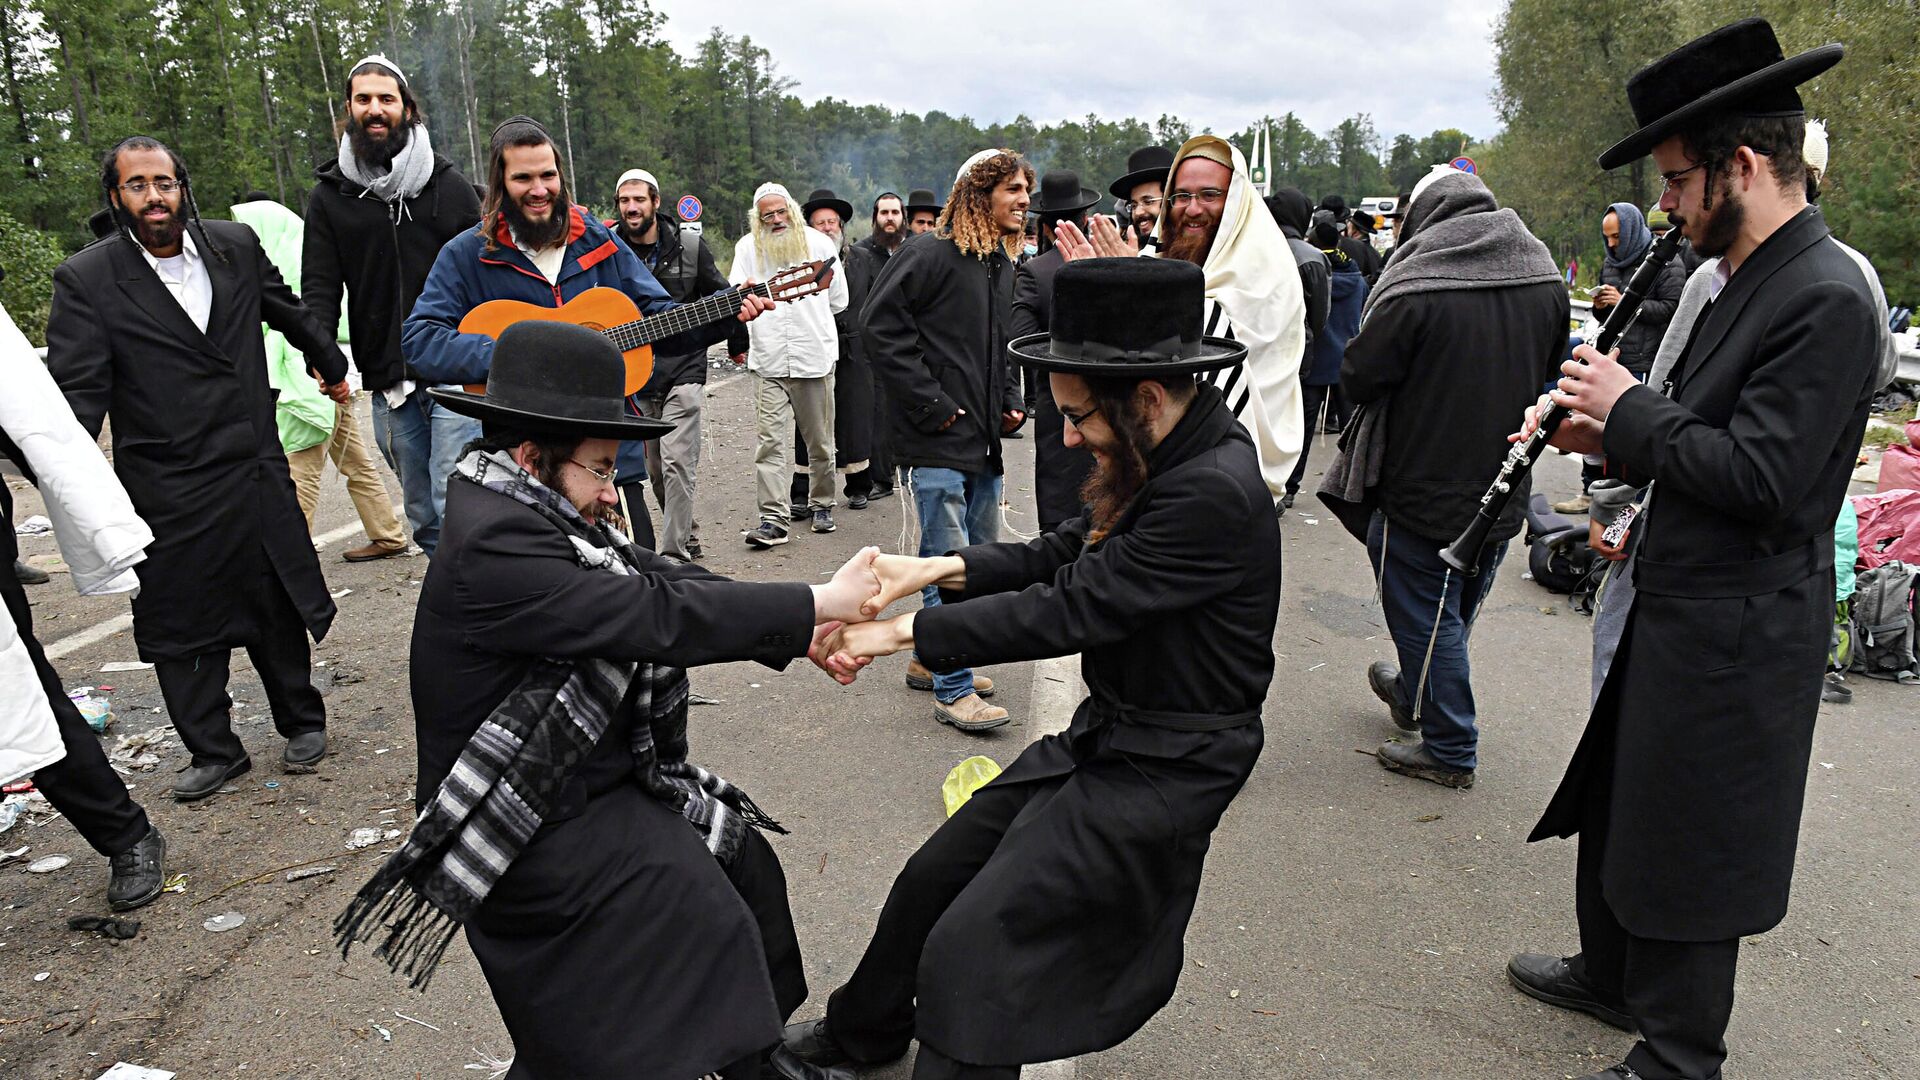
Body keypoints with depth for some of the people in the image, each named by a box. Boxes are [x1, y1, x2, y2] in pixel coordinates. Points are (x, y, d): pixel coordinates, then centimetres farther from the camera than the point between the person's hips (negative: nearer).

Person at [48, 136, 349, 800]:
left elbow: (289, 311, 21)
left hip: (257, 474, 2)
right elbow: (76, 392, -11)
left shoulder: (236, 246, 2)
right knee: (182, 625, 9)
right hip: (167, 493, -2)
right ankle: (213, 751, 25)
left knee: (279, 608, 13)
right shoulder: (86, 280, -8)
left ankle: (301, 721, 32)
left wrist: (330, 364, 35)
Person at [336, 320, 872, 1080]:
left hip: (596, 778, 9)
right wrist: (816, 605, -25)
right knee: (691, 901, -18)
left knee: (742, 858, 6)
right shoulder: (493, 550, -27)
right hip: (530, 827, -9)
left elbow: (659, 577, 0)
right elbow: (659, 617, -31)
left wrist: (797, 636, -9)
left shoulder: (544, 517, 2)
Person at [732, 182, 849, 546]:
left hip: (815, 357, 0)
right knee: (769, 441, -7)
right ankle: (773, 519, -7)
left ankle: (821, 505, 25)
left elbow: (839, 300, 12)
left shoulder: (819, 243, 7)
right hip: (768, 362, 0)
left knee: (819, 441, 8)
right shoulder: (747, 247, 10)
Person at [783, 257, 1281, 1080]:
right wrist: (940, 570, -9)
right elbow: (1064, 555, 5)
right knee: (934, 877, 16)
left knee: (969, 944, -13)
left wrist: (903, 631, -22)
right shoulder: (1168, 458, 0)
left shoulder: (1213, 495, -29)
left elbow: (1072, 608, -28)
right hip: (1105, 734, 9)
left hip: (1160, 770, -9)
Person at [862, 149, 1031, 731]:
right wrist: (928, 402, -16)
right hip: (936, 442, -9)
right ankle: (953, 691, 1)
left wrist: (1010, 400, 12)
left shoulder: (1004, 267, 17)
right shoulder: (932, 253, -10)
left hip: (984, 442, 9)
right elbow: (880, 323, -16)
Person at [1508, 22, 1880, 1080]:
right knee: (1618, 803, 23)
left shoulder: (1825, 296, -21)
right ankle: (1610, 974, 45)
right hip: (1676, 606, 10)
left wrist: (1630, 409, -16)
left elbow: (1760, 477, -26)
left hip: (1734, 636, -10)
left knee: (1688, 851, 6)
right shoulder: (1744, 279, 9)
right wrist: (1606, 431, 0)